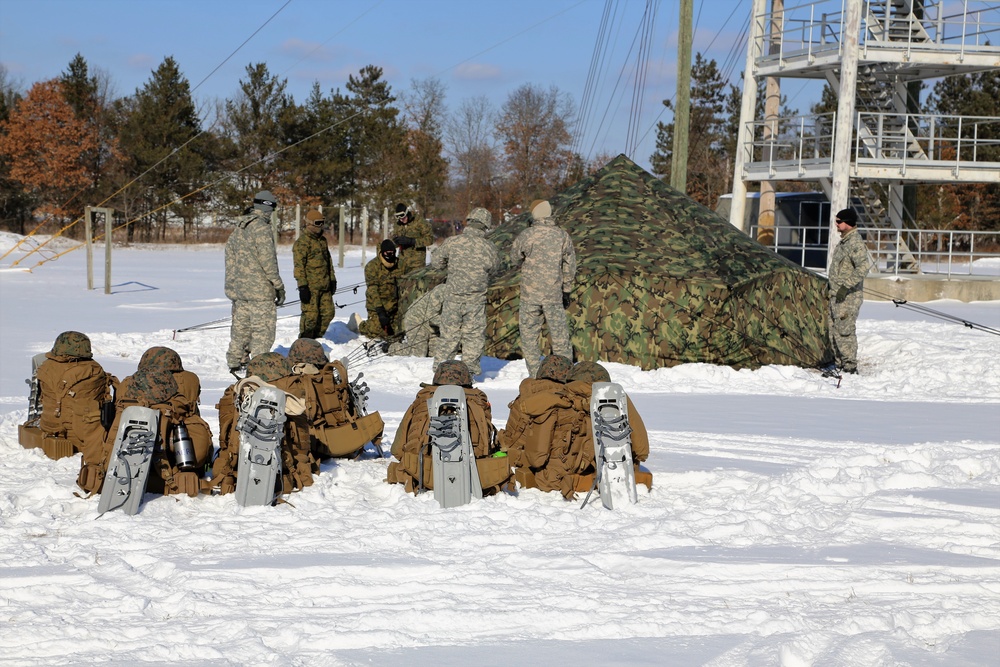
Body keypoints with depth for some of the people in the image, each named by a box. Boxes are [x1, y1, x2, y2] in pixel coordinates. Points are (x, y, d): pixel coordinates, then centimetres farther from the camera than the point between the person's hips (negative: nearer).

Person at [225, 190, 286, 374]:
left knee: (241, 325, 16)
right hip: (259, 290, -8)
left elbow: (230, 258, 16)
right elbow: (268, 261, -16)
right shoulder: (261, 228, -14)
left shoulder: (239, 228, 12)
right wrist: (279, 286, -8)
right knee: (263, 330, -4)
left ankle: (235, 362, 22)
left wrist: (231, 285, 22)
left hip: (238, 288, 8)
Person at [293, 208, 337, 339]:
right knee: (310, 315, -8)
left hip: (324, 286, 8)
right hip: (311, 286, -8)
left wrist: (332, 279, 23)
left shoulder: (322, 240, 18)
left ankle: (317, 338, 20)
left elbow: (329, 261, 27)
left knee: (328, 312, 8)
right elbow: (299, 265, -14)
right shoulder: (302, 242, -10)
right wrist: (302, 286, -19)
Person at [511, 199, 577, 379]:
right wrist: (566, 290, 15)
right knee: (560, 335, 8)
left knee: (529, 334, 8)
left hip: (530, 295, -2)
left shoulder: (527, 235, -10)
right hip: (554, 295, 2)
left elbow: (515, 257, 7)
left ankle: (534, 374, 7)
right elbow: (570, 265, 5)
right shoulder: (562, 235, -2)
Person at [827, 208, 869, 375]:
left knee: (845, 331, -10)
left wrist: (846, 286, -27)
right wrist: (833, 287, 23)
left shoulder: (856, 243, -16)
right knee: (834, 331, 13)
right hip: (836, 295, 10)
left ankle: (850, 366, -6)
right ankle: (839, 364, 22)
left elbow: (862, 268, -26)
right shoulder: (843, 242, 16)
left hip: (848, 297, -10)